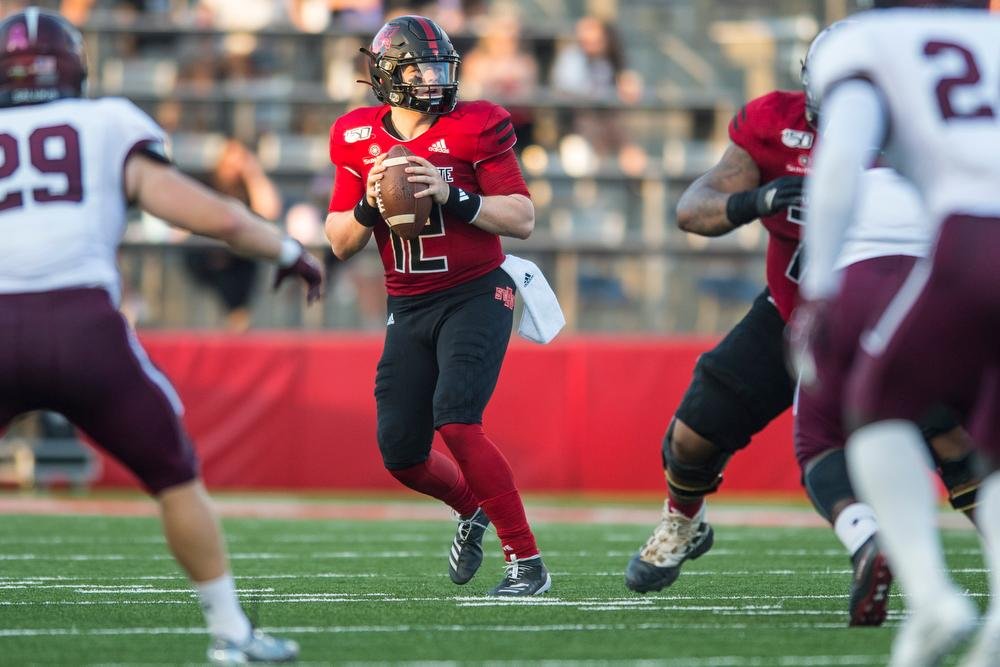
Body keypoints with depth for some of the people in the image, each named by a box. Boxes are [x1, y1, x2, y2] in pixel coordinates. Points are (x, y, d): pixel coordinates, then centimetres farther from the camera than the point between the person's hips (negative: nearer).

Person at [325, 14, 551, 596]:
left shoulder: (473, 129, -10)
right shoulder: (358, 140, 1)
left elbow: (523, 220, -11)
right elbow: (341, 244, 6)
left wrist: (452, 196, -24)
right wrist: (369, 205, -15)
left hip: (475, 296, -5)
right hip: (408, 309, 5)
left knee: (456, 423, -23)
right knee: (401, 455, 4)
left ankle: (528, 563, -16)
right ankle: (473, 510, 38)